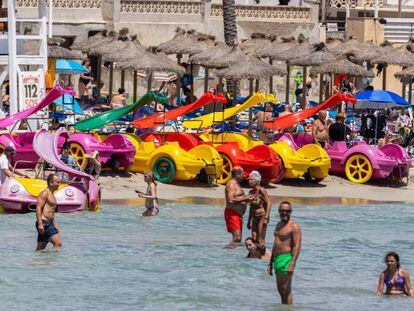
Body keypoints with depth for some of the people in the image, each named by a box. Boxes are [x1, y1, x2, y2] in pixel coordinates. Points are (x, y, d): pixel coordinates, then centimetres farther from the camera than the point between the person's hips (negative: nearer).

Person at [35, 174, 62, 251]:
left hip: (49, 224, 10)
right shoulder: (44, 193, -9)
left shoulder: (51, 195, 21)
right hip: (43, 223, -10)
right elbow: (38, 208, -18)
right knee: (58, 243, -17)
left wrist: (54, 225, 28)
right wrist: (40, 224, -26)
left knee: (40, 249, 8)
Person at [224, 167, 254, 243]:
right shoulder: (231, 185, -13)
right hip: (232, 214, -10)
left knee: (238, 238, 9)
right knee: (237, 237, -20)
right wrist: (245, 199, -19)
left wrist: (247, 198, 12)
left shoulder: (237, 184, 19)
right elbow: (231, 200, -23)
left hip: (238, 214, 10)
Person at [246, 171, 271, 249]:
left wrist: (266, 218, -22)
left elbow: (268, 203, -15)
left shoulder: (261, 190, -10)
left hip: (262, 217, -7)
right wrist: (249, 221, 20)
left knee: (261, 240, -8)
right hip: (255, 218, 7)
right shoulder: (251, 192, 11)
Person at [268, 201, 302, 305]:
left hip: (286, 259, -9)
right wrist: (270, 263, 23)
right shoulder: (279, 225, 18)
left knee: (286, 289, -11)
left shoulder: (294, 226, -9)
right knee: (280, 289, 12)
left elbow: (297, 246, -17)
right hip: (277, 259, 9)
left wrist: (292, 264, -26)